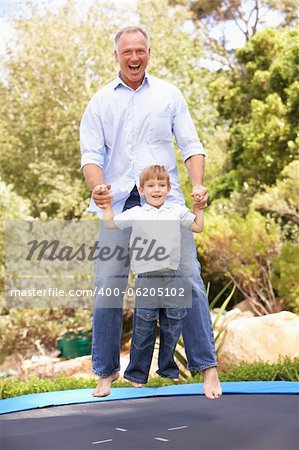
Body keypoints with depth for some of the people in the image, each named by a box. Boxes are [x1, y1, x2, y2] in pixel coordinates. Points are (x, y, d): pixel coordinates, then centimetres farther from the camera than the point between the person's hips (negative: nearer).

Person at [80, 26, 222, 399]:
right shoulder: (100, 102, 10)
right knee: (108, 285, -2)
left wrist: (198, 185, -9)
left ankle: (207, 366, 3)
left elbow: (190, 144, 8)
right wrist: (98, 188, -16)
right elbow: (91, 153, 4)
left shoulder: (169, 95, 11)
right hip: (117, 203, 1)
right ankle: (106, 371, 12)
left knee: (187, 279, -7)